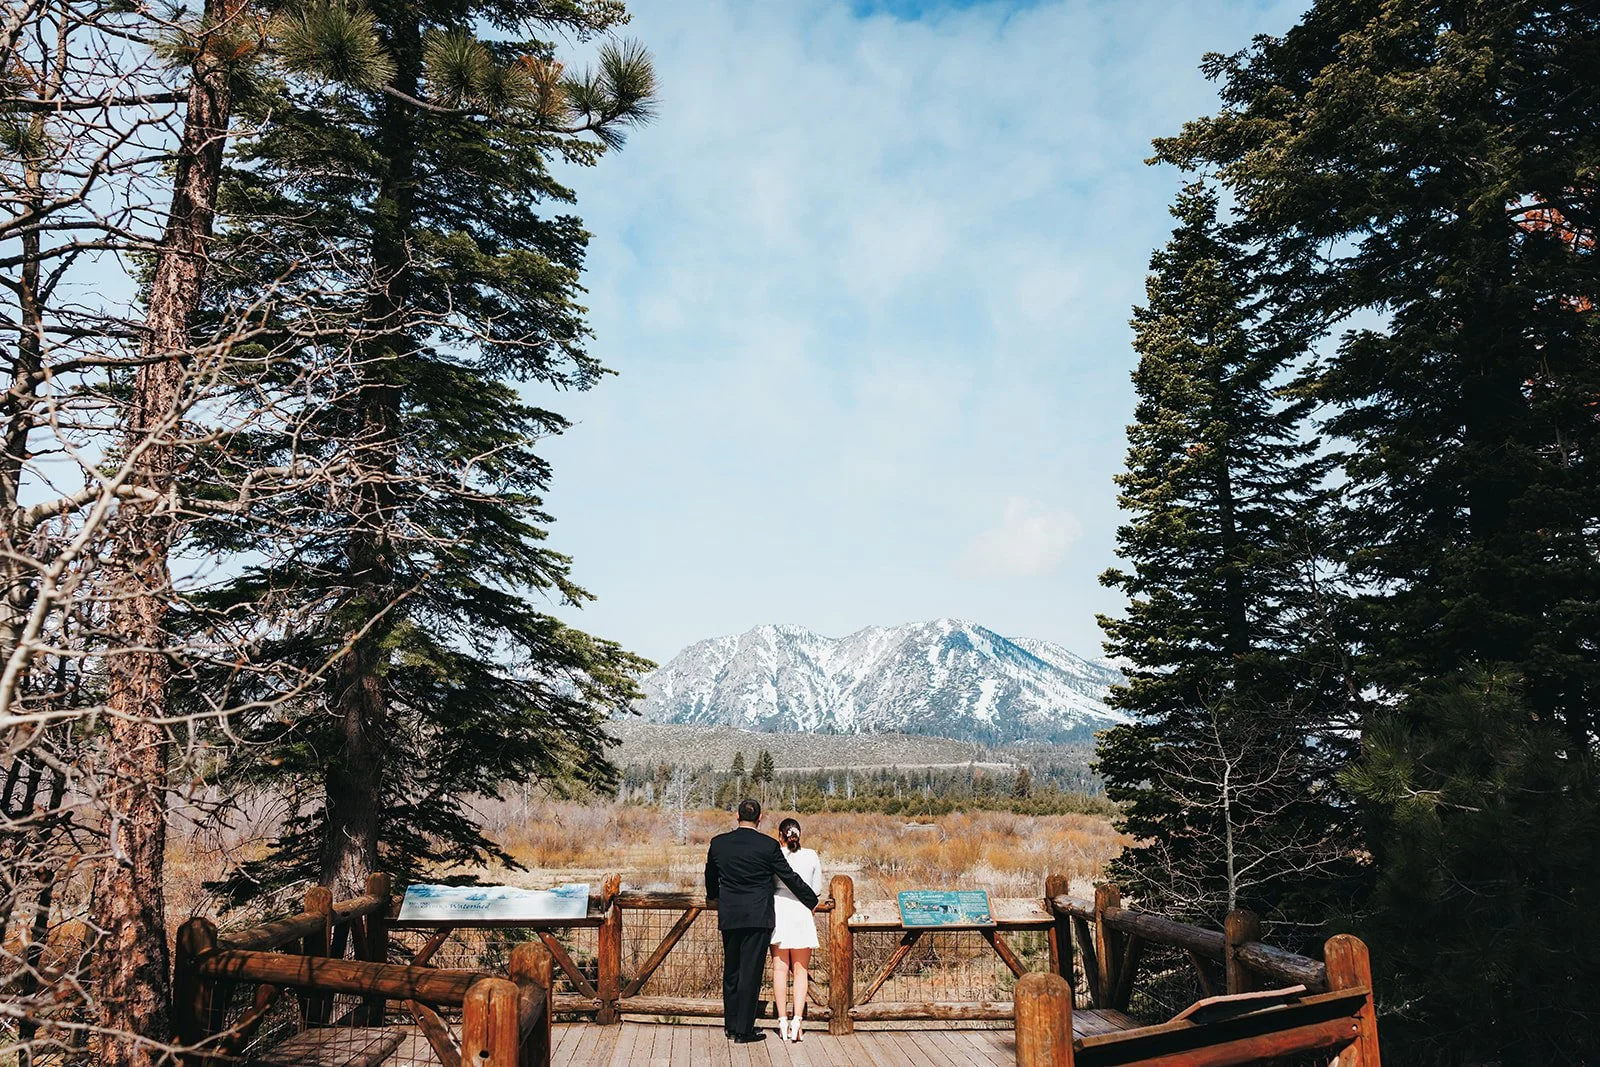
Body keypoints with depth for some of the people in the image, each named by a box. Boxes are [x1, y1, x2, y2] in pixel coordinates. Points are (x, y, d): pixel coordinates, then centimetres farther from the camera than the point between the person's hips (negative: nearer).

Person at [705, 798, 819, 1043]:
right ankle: (744, 1030, 5)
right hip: (758, 916, -4)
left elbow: (711, 876, 18)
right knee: (750, 972, 1)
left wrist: (713, 896, 39)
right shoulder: (768, 845, -9)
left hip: (728, 916, 4)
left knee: (731, 970, 15)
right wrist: (812, 901, 13)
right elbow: (790, 877, -1)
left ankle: (731, 1025, 23)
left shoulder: (718, 843, 2)